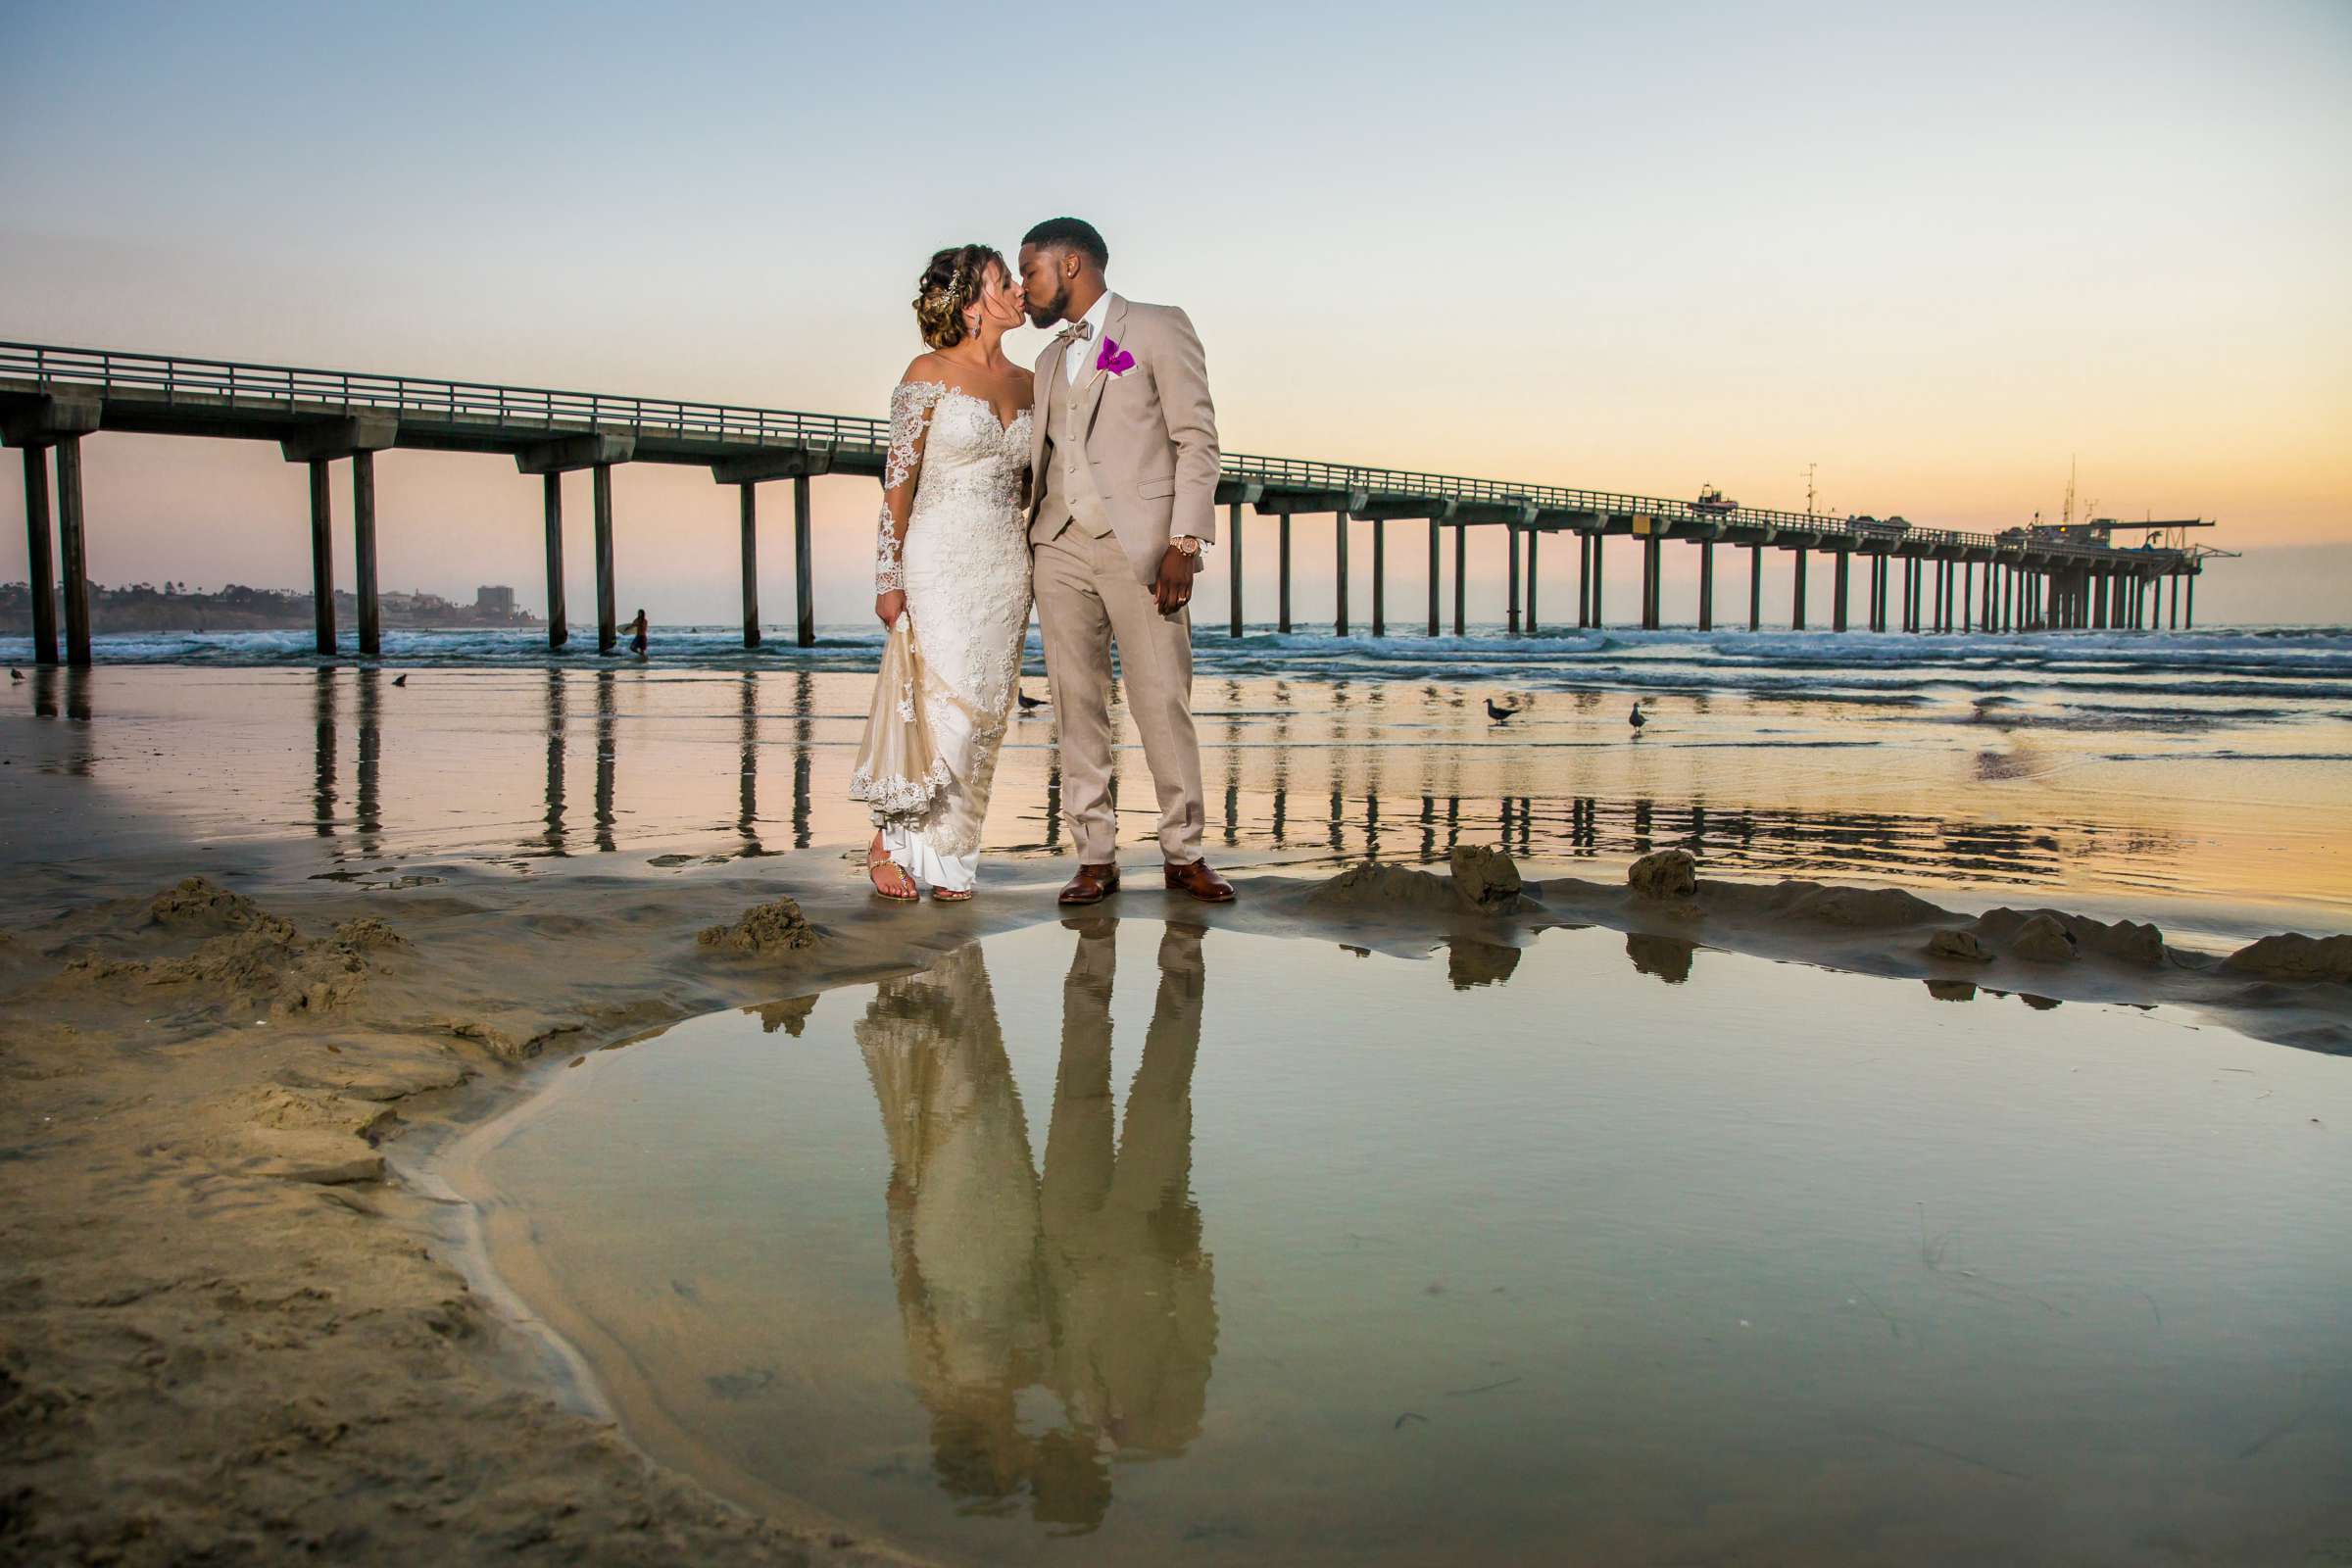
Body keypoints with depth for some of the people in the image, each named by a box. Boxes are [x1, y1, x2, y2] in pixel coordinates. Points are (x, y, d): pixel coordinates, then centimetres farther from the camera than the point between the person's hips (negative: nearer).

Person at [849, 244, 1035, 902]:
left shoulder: (1025, 383, 13)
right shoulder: (929, 373, -2)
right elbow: (898, 480, -4)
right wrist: (889, 577, -10)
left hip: (1006, 567, 5)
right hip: (939, 558, -5)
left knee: (984, 714, 3)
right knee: (938, 705, -11)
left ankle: (946, 857, 11)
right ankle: (891, 838, 7)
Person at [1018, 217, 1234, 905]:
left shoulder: (1160, 328, 5)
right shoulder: (1051, 359, 23)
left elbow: (1197, 440, -2)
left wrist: (1185, 543, -12)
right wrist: (1024, 547, 8)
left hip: (1139, 543, -5)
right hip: (1060, 545, 5)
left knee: (1163, 703, -6)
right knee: (1077, 707, 2)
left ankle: (1184, 853, 4)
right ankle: (1095, 858, 6)